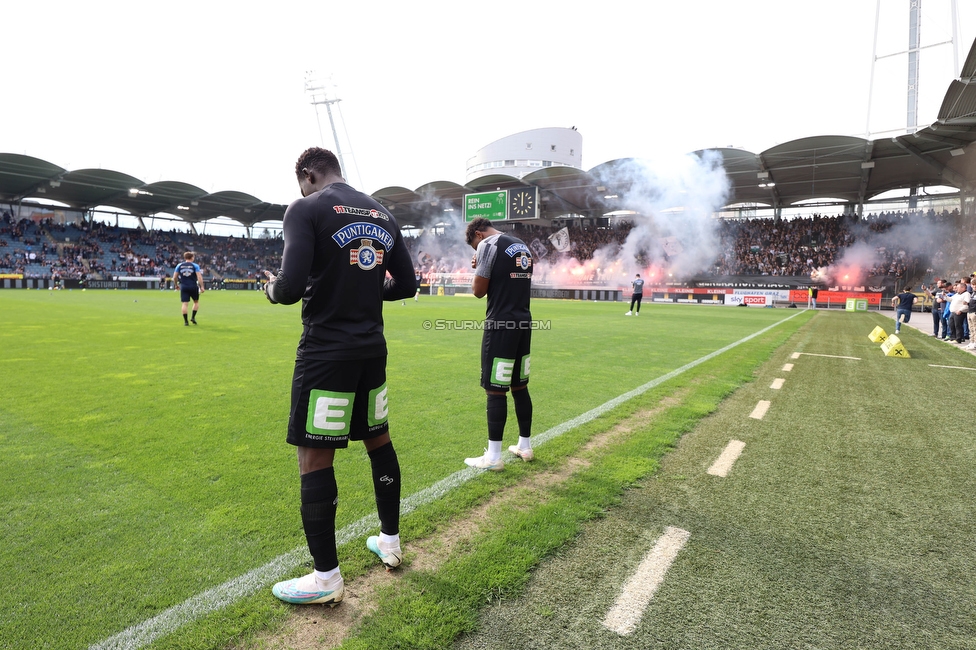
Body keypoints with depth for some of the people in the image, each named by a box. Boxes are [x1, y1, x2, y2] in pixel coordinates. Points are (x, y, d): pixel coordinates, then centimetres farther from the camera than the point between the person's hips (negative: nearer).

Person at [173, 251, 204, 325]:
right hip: (193, 286, -2)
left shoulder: (179, 265, 6)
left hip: (183, 287, 2)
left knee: (185, 304, 1)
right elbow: (199, 277, -12)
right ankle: (193, 317, 8)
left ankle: (185, 321, -1)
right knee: (196, 302, 17)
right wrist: (201, 287, -10)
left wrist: (176, 285, 22)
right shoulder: (195, 266, -2)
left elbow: (174, 277, 7)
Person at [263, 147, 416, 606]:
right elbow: (405, 285, 11)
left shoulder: (306, 209, -9)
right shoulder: (383, 215, 10)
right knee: (378, 439, 19)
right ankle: (390, 542, 34)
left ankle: (326, 578, 16)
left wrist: (272, 288, 4)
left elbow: (292, 287, -19)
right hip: (373, 349, 7)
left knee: (314, 457, 4)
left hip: (325, 352, -6)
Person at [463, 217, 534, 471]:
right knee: (520, 387, 15)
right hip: (523, 323, 8)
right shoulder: (523, 246, 16)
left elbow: (479, 291, -10)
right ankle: (525, 446, 25)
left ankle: (493, 457, 5)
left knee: (495, 390, -2)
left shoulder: (488, 245, -9)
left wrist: (477, 269, 8)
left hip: (501, 326, -8)